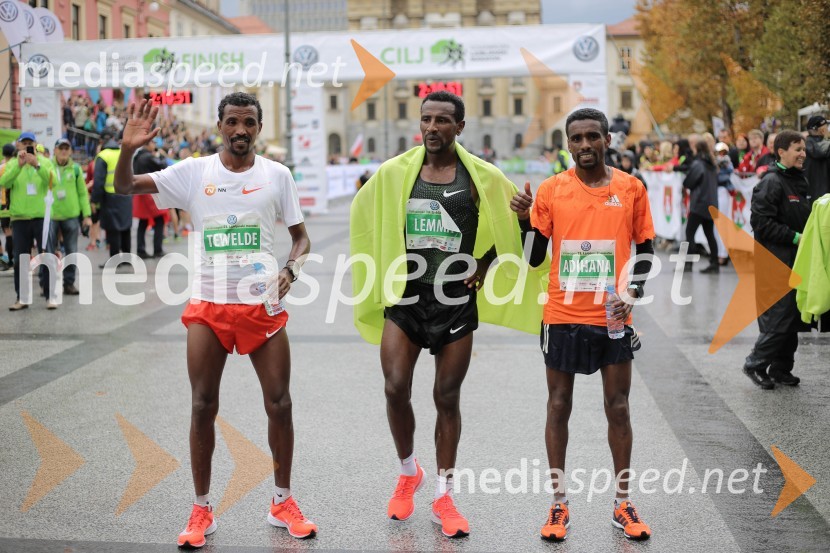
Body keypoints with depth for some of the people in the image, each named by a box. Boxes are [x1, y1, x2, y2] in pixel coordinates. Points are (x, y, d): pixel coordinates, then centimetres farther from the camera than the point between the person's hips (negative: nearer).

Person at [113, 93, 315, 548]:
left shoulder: (277, 175, 1)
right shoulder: (194, 172, 0)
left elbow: (301, 237, 8)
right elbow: (124, 187, -5)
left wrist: (290, 269, -12)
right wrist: (128, 148, -24)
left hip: (263, 306, 0)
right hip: (208, 307, 0)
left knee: (279, 404, 4)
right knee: (203, 407, 4)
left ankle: (283, 503, 21)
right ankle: (202, 510, 18)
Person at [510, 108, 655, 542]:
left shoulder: (631, 189, 1)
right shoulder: (551, 190, -1)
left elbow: (645, 248, 10)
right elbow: (534, 257, 3)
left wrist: (633, 290, -6)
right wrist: (525, 219, -14)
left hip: (613, 316, 0)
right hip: (563, 316, 0)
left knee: (618, 408, 7)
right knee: (559, 406, 6)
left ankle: (622, 504, 20)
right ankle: (559, 505, 17)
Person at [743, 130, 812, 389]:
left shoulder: (800, 181, 15)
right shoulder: (771, 182, -13)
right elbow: (761, 222, -19)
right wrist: (795, 237, -17)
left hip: (796, 261, 9)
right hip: (775, 263, -9)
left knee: (793, 318, 11)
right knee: (779, 318, -8)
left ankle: (781, 368, 21)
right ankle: (755, 365, 8)